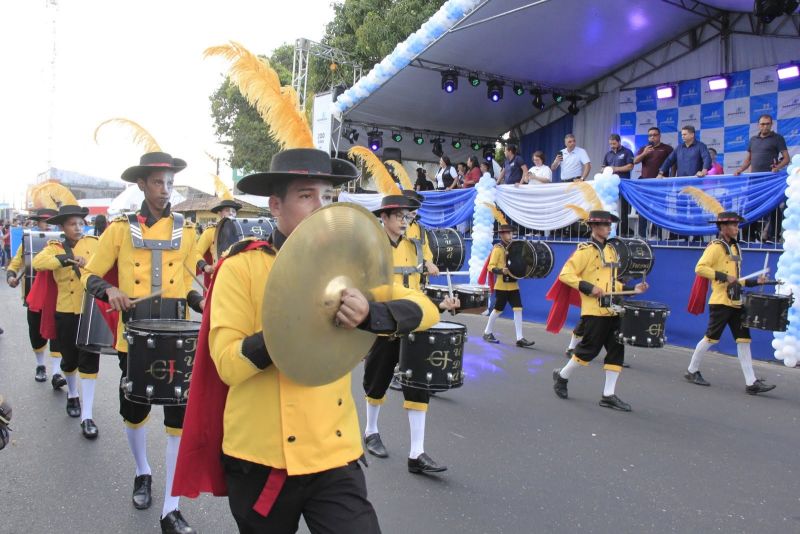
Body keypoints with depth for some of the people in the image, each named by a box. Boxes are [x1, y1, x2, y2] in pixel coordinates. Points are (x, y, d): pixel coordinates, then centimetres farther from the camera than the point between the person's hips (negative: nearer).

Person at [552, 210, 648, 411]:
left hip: (612, 310, 8)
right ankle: (562, 376, 21)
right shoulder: (585, 250, -9)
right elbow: (565, 274, -14)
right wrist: (588, 288, -22)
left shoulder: (611, 251, 15)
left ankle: (609, 395, 10)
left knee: (616, 349, 4)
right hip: (594, 311, -8)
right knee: (589, 349, -3)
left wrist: (631, 289, 8)